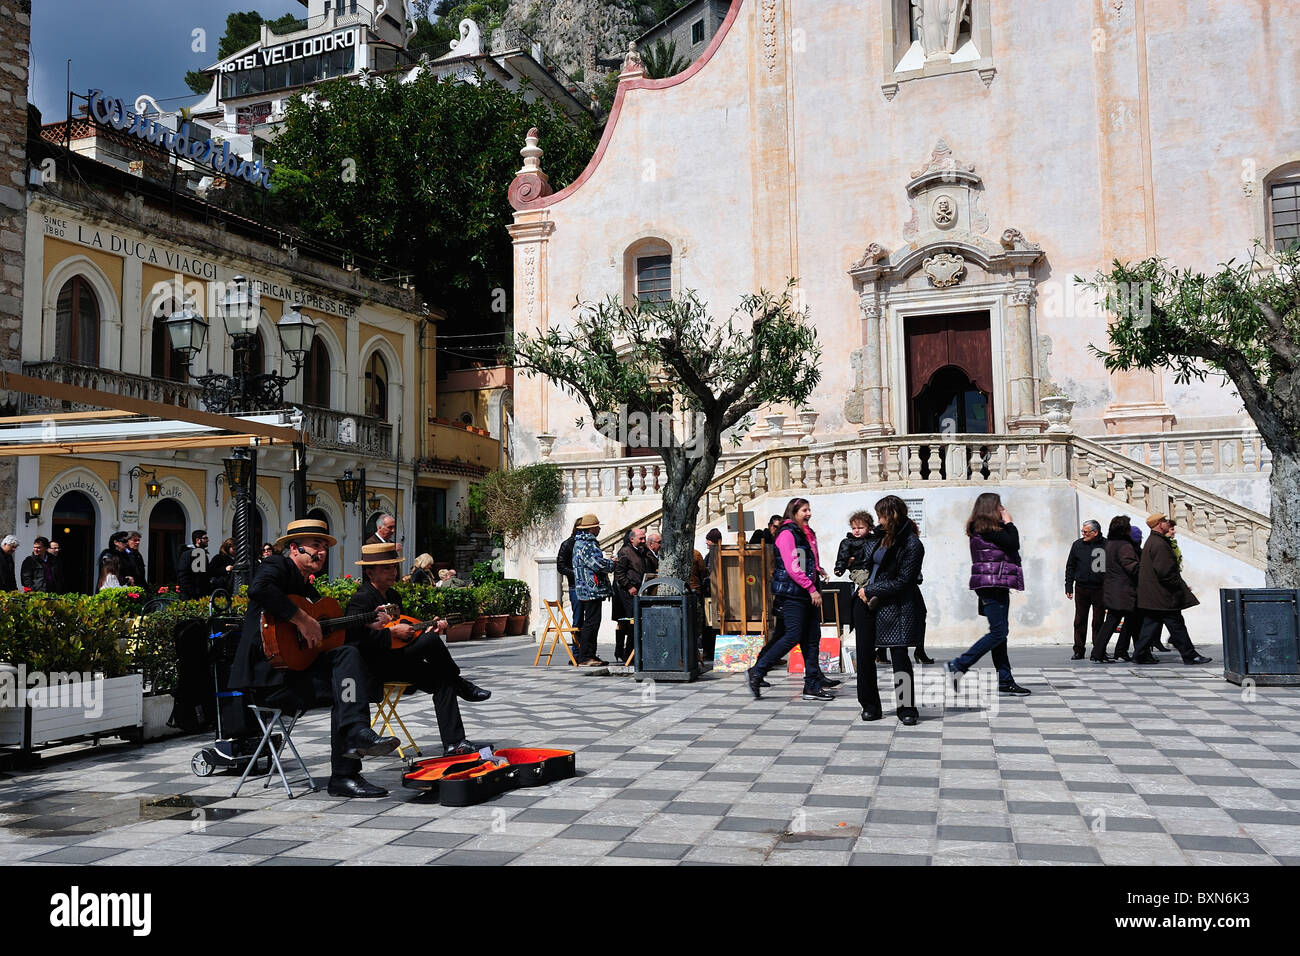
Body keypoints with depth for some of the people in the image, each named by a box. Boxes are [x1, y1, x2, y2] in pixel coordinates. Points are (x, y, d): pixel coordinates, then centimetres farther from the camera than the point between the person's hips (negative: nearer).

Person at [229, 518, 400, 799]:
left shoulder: (308, 589, 25)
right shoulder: (277, 565, -1)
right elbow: (259, 589, -26)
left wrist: (368, 625, 15)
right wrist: (303, 620, -26)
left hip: (296, 668, 8)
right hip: (268, 674, -8)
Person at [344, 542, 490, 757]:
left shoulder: (393, 596, 18)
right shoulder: (362, 599, -11)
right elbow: (355, 636, -24)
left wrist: (429, 627, 9)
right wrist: (393, 632, -21)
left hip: (396, 661, 9)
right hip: (375, 664, -9)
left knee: (442, 680, -9)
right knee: (432, 641, -25)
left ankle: (453, 743, -11)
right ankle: (461, 686, -2)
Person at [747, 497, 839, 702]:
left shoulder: (807, 533, 18)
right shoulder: (787, 533, -10)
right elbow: (792, 567, -17)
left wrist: (817, 570, 11)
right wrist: (812, 588, -18)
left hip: (807, 594, 9)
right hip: (792, 593, -9)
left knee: (812, 637, 5)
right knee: (793, 635, -11)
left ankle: (813, 684, 9)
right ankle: (757, 671, 0)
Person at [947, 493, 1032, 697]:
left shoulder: (988, 529, 18)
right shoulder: (986, 529, -12)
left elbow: (1010, 547, 18)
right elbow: (1013, 544, -16)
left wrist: (1006, 524, 10)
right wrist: (1009, 523, -2)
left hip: (997, 586, 10)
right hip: (991, 586, -10)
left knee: (1000, 633, 9)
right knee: (998, 633, -11)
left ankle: (1005, 681, 11)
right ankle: (959, 665, -7)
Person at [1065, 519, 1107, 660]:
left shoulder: (1106, 545, -1)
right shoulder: (1077, 545, 5)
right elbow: (1070, 567, 9)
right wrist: (1068, 587, 3)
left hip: (1100, 589, -1)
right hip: (1081, 589, 2)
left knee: (1098, 622, 5)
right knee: (1080, 621, 4)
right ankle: (1079, 651, 10)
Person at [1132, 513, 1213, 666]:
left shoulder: (1152, 542, 16)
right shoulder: (1160, 544, -18)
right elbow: (1165, 572, -23)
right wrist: (1180, 585, -13)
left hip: (1151, 595, 10)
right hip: (1163, 596, -10)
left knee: (1151, 624, 11)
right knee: (1176, 625, -2)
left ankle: (1141, 654, 10)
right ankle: (1189, 655, 5)